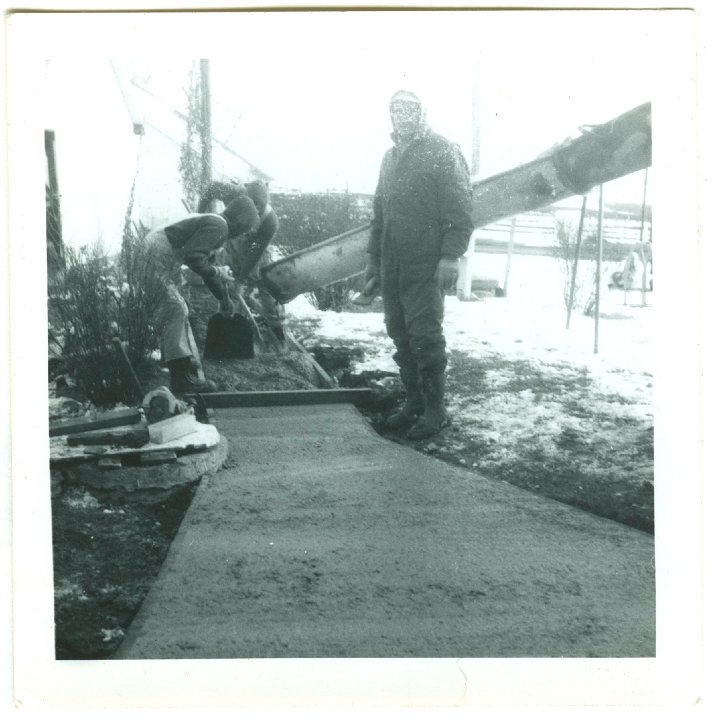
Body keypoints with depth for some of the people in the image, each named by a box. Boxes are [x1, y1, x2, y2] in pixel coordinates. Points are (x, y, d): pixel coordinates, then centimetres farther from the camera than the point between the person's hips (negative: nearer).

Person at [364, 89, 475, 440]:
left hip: (427, 265, -7)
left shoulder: (442, 151, -2)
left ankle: (435, 410, 3)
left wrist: (450, 256, -18)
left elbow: (459, 209, -10)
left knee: (424, 335, -7)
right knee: (400, 334, 7)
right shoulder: (391, 157, 21)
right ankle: (414, 402, 17)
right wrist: (373, 256, 20)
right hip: (392, 265, 7)